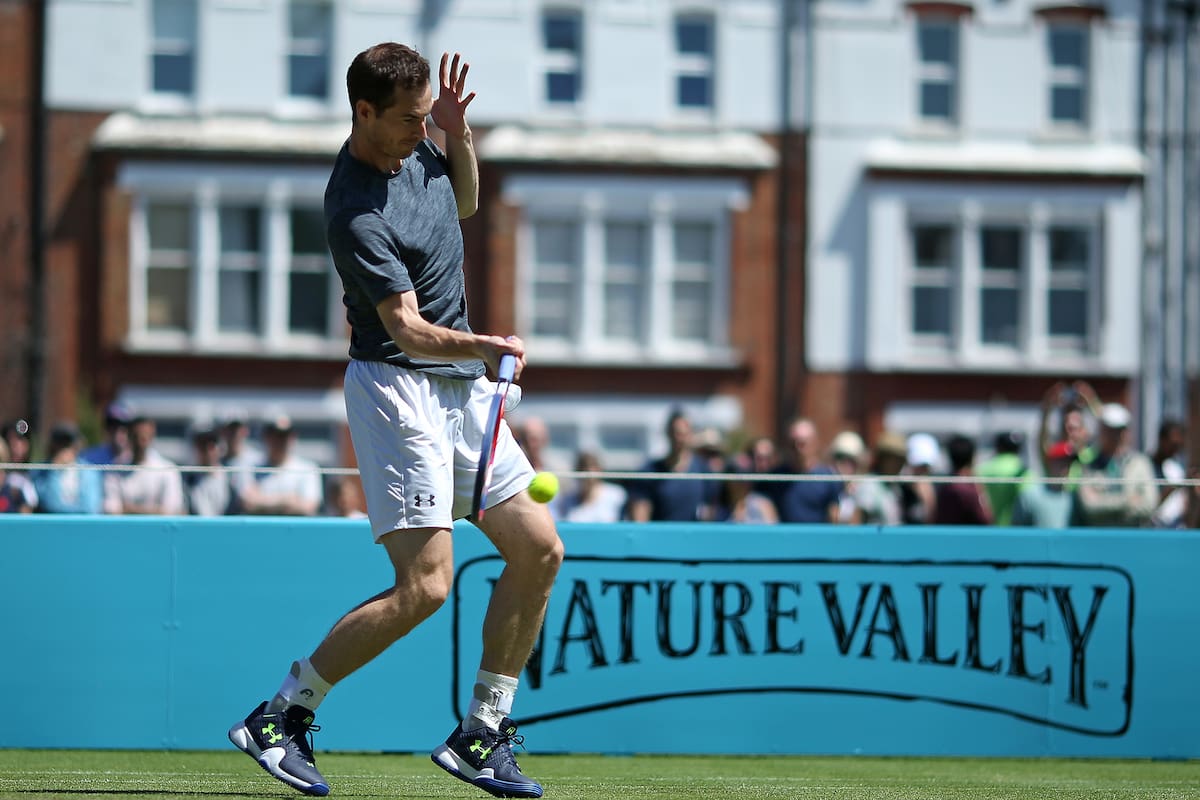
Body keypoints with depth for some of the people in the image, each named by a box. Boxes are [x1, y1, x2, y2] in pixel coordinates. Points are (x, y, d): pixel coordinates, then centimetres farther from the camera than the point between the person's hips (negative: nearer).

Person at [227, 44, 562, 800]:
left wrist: (460, 134, 5)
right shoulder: (357, 214, -22)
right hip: (397, 386, -9)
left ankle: (480, 735, 12)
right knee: (425, 584, -17)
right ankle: (280, 717, -6)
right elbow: (409, 330, -27)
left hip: (460, 386, 9)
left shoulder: (418, 144, 4)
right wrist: (487, 346, -45)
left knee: (538, 550, 4)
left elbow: (463, 201, 25)